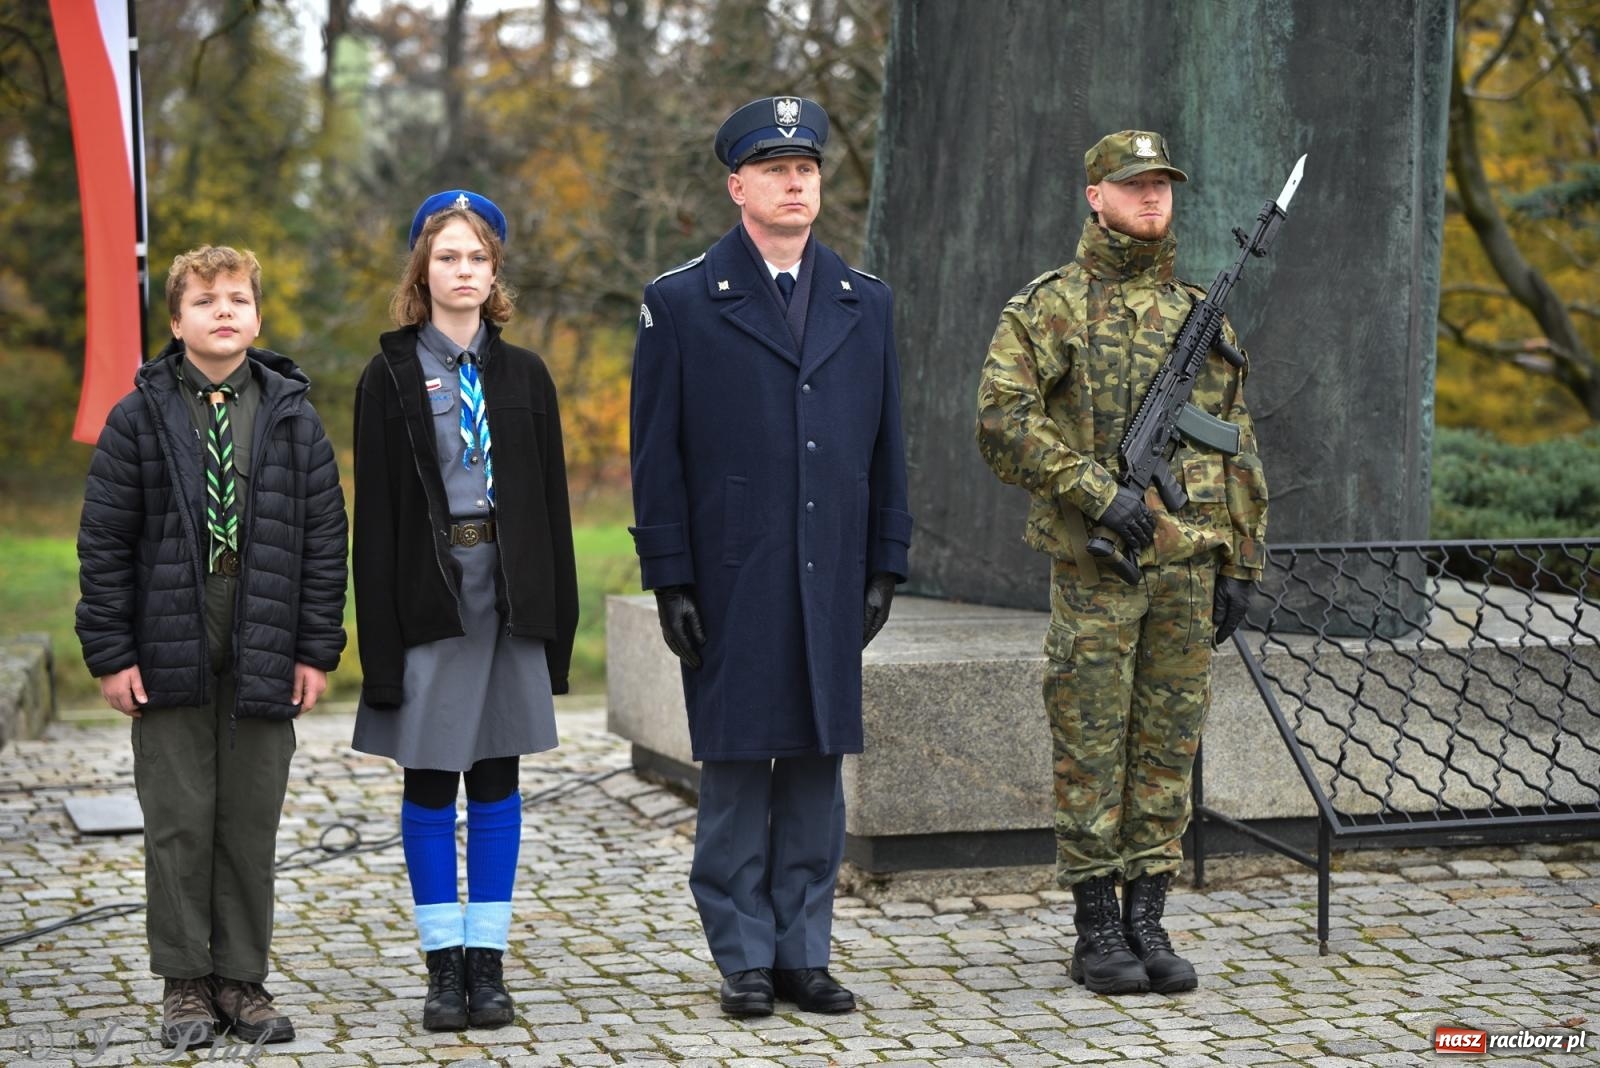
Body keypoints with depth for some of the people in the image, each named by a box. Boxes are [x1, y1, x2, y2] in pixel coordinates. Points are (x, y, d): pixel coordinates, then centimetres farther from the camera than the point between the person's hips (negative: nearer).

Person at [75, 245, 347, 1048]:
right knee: (179, 822, 3)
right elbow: (103, 543, 0)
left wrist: (317, 649, 1)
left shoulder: (293, 417, 5)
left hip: (264, 658, 1)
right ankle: (185, 982, 14)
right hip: (170, 657, -1)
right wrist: (109, 651, -4)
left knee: (252, 824, 6)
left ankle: (242, 979, 17)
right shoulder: (140, 417, 0)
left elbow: (324, 539, 6)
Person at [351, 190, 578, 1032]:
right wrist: (381, 637, -8)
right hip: (428, 594, -2)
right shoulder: (390, 377, 1)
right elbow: (374, 514, -2)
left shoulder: (524, 376, 9)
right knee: (430, 781, 2)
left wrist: (556, 617, 3)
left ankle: (488, 963, 12)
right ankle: (445, 967, 11)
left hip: (511, 591, 2)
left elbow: (552, 501, 9)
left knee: (496, 779, 6)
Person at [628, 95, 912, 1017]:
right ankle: (746, 958, 10)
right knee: (736, 769, 1)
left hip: (832, 581, 3)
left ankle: (804, 952, 15)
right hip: (730, 585, -3)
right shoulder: (681, 303, 0)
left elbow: (887, 446, 13)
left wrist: (886, 567, 7)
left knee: (818, 767, 7)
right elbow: (658, 456, -2)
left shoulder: (867, 303, 11)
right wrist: (670, 581, -7)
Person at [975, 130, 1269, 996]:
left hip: (1187, 566, 4)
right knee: (1091, 748, 0)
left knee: (1168, 746, 7)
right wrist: (1099, 491, -19)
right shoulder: (1049, 308, -1)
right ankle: (1095, 931, 8)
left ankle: (1146, 921, 15)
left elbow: (1238, 449, 15)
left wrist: (1240, 565, 9)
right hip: (1094, 566, -4)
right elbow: (1003, 424, -12)